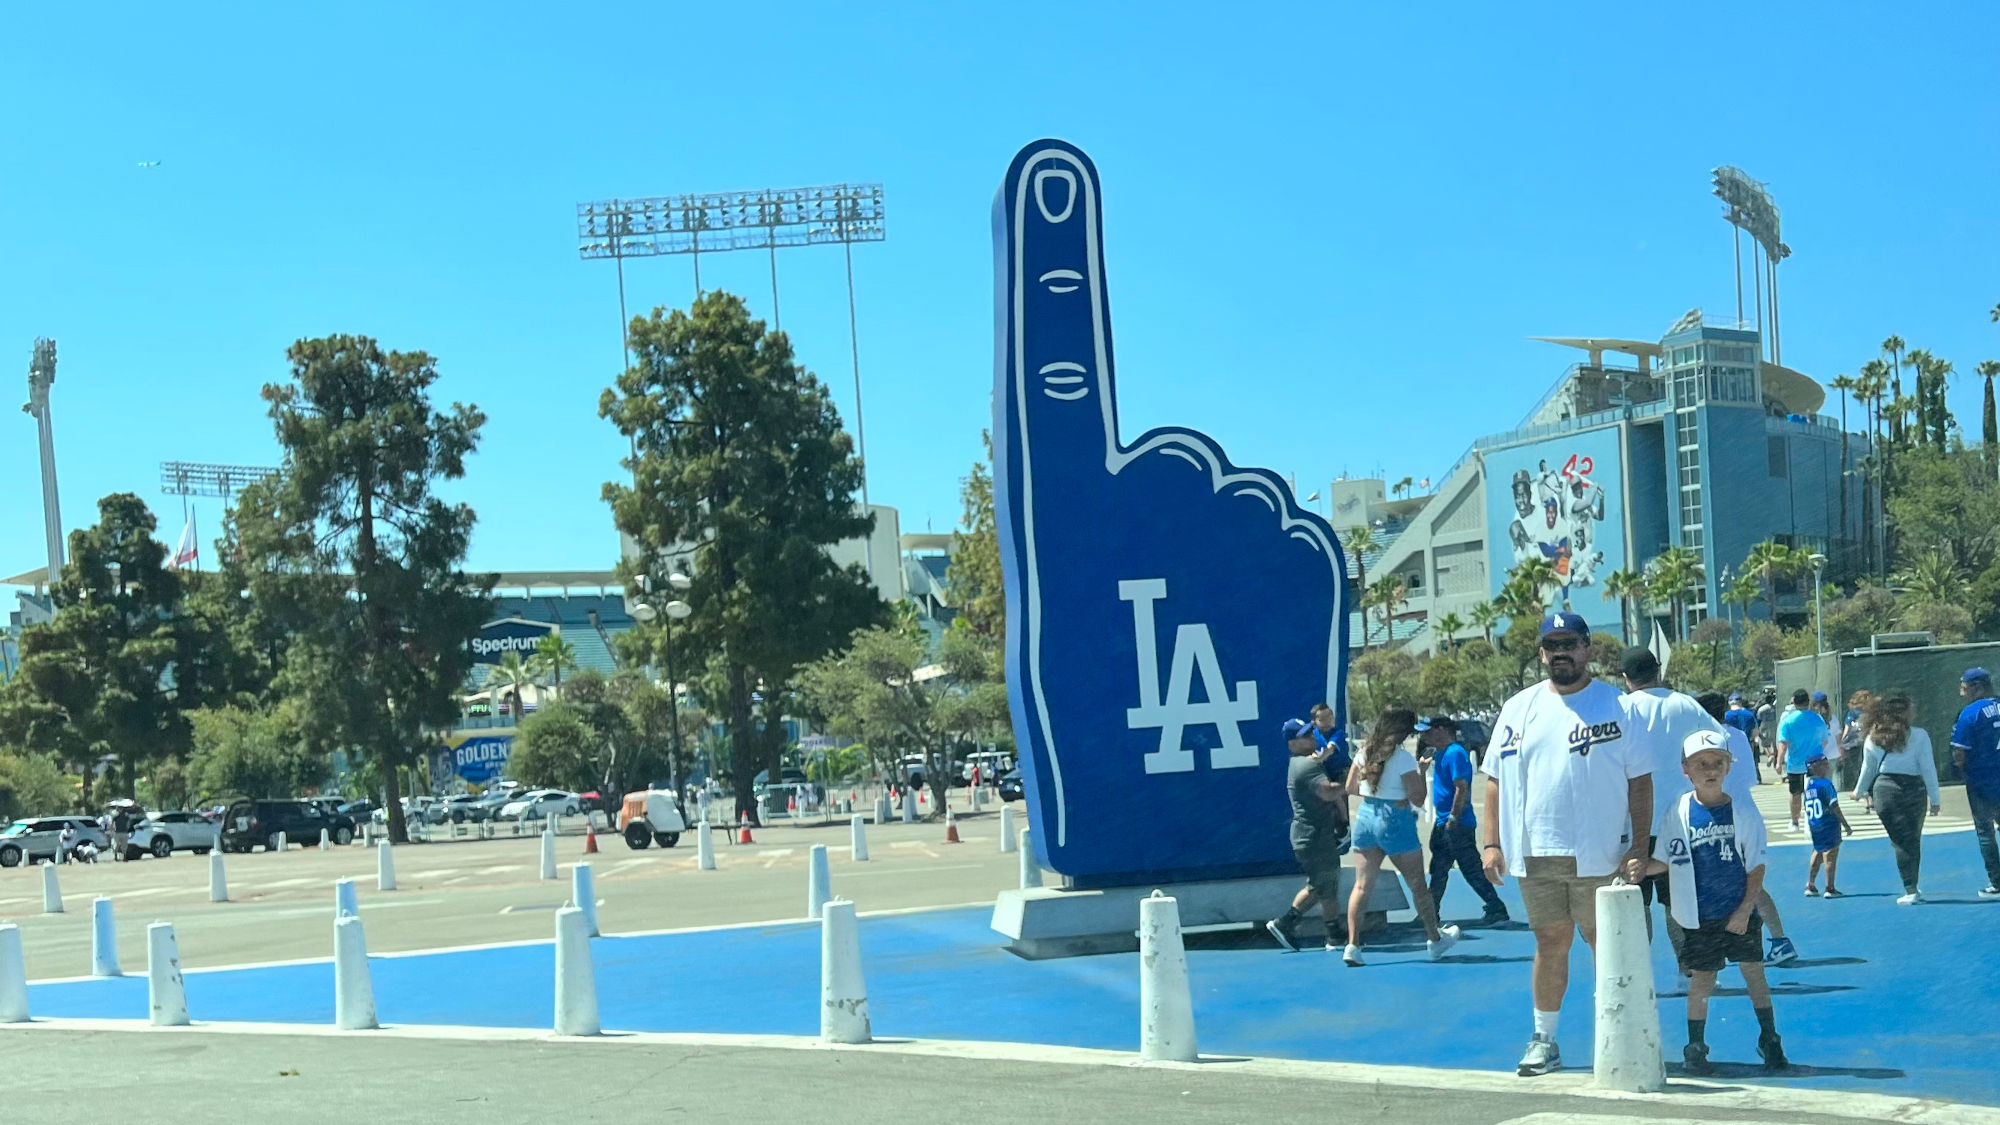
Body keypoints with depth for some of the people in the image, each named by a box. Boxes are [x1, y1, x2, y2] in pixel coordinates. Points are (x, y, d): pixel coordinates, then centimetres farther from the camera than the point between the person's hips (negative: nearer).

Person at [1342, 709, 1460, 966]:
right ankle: (1435, 940, 23)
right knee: (1417, 885, 10)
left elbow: (1350, 787, 13)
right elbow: (1417, 797, -13)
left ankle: (1352, 945, -4)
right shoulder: (1403, 758, -14)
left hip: (1366, 816, 5)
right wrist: (1422, 771, -1)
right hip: (1394, 820, -5)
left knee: (1362, 886, 4)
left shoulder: (1365, 752, 4)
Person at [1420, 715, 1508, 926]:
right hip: (1443, 824, 10)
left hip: (1457, 825, -10)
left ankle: (1497, 910, 1)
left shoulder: (1455, 754, -17)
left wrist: (1453, 819, -23)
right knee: (1438, 871, 15)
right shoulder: (1439, 753, 14)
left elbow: (1462, 788, -23)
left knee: (1471, 870, -5)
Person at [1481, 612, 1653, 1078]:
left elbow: (1640, 779, 0)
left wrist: (1639, 846, -7)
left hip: (1600, 854, -2)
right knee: (1550, 943, 9)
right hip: (1535, 852, 3)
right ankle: (1544, 1039, 19)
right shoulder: (1519, 708, 9)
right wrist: (1492, 843, 3)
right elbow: (1496, 778, 10)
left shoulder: (1618, 706, 1)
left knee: (1606, 945, 3)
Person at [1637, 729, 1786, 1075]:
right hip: (1698, 917, 0)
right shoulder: (1678, 813, -4)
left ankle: (1769, 1040, 20)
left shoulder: (1743, 811, -4)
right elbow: (1665, 861, 4)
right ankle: (1695, 1047, 14)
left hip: (1740, 913, 0)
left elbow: (1756, 866, -2)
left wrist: (1745, 911, -7)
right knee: (1701, 979, 4)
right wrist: (1644, 866, -17)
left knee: (1754, 972, 5)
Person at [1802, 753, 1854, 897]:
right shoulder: (1826, 784, -14)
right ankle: (1830, 889, 1)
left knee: (1817, 852, 19)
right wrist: (1846, 825, -10)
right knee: (1830, 854, -1)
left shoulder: (1808, 785, 8)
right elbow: (1834, 806, -15)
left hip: (1813, 825, 7)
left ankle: (1810, 886, 22)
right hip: (1829, 824, -7)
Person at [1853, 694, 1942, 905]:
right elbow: (1928, 768, -4)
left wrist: (1860, 792, 31)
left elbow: (1868, 771, 15)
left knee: (1900, 841, 4)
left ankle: (1911, 889, 0)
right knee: (1912, 840, 10)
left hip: (1884, 791, 2)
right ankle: (1912, 887, 13)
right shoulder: (1919, 736, -3)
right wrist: (1934, 798, 2)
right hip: (1914, 790, -1)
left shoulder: (1873, 739, 5)